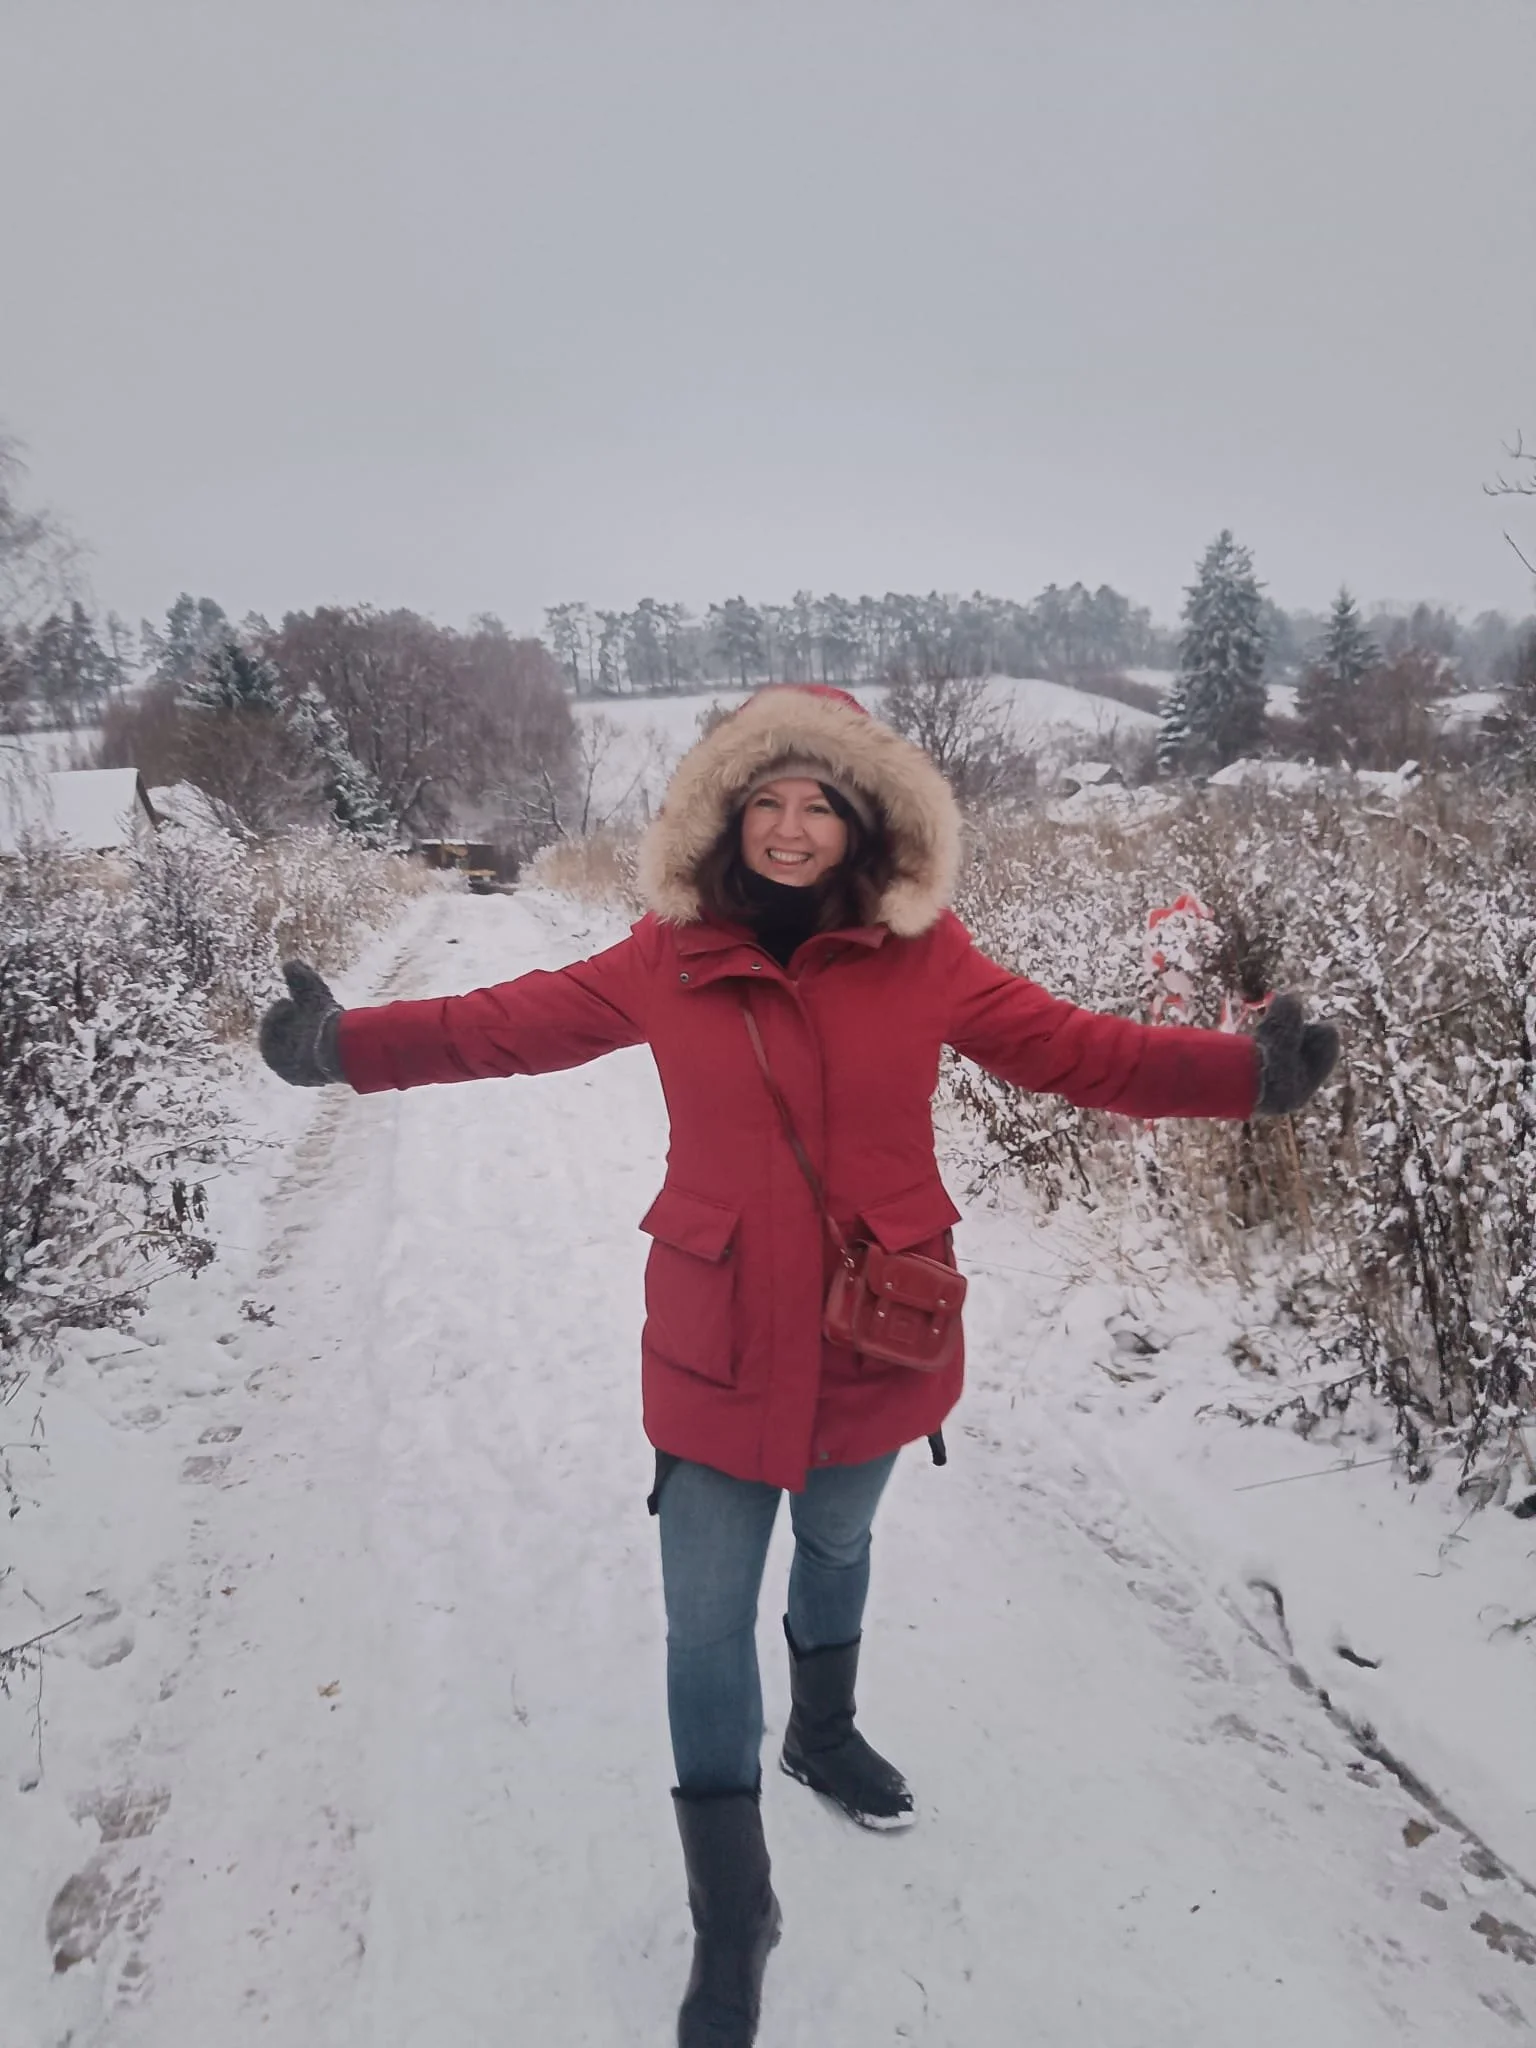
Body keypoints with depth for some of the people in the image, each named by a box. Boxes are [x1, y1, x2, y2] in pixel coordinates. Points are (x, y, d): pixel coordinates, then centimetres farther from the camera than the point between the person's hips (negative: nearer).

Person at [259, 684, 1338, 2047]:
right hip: (718, 1347, -1)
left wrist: (1248, 1072, -17)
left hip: (872, 1339, 2)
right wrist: (348, 1044, -6)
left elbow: (1073, 1049, -7)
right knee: (708, 1624, 6)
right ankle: (732, 1923, 30)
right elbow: (515, 1021, 0)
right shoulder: (670, 958, -9)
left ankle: (825, 1735, 59)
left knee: (837, 1546, 27)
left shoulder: (920, 951, -10)